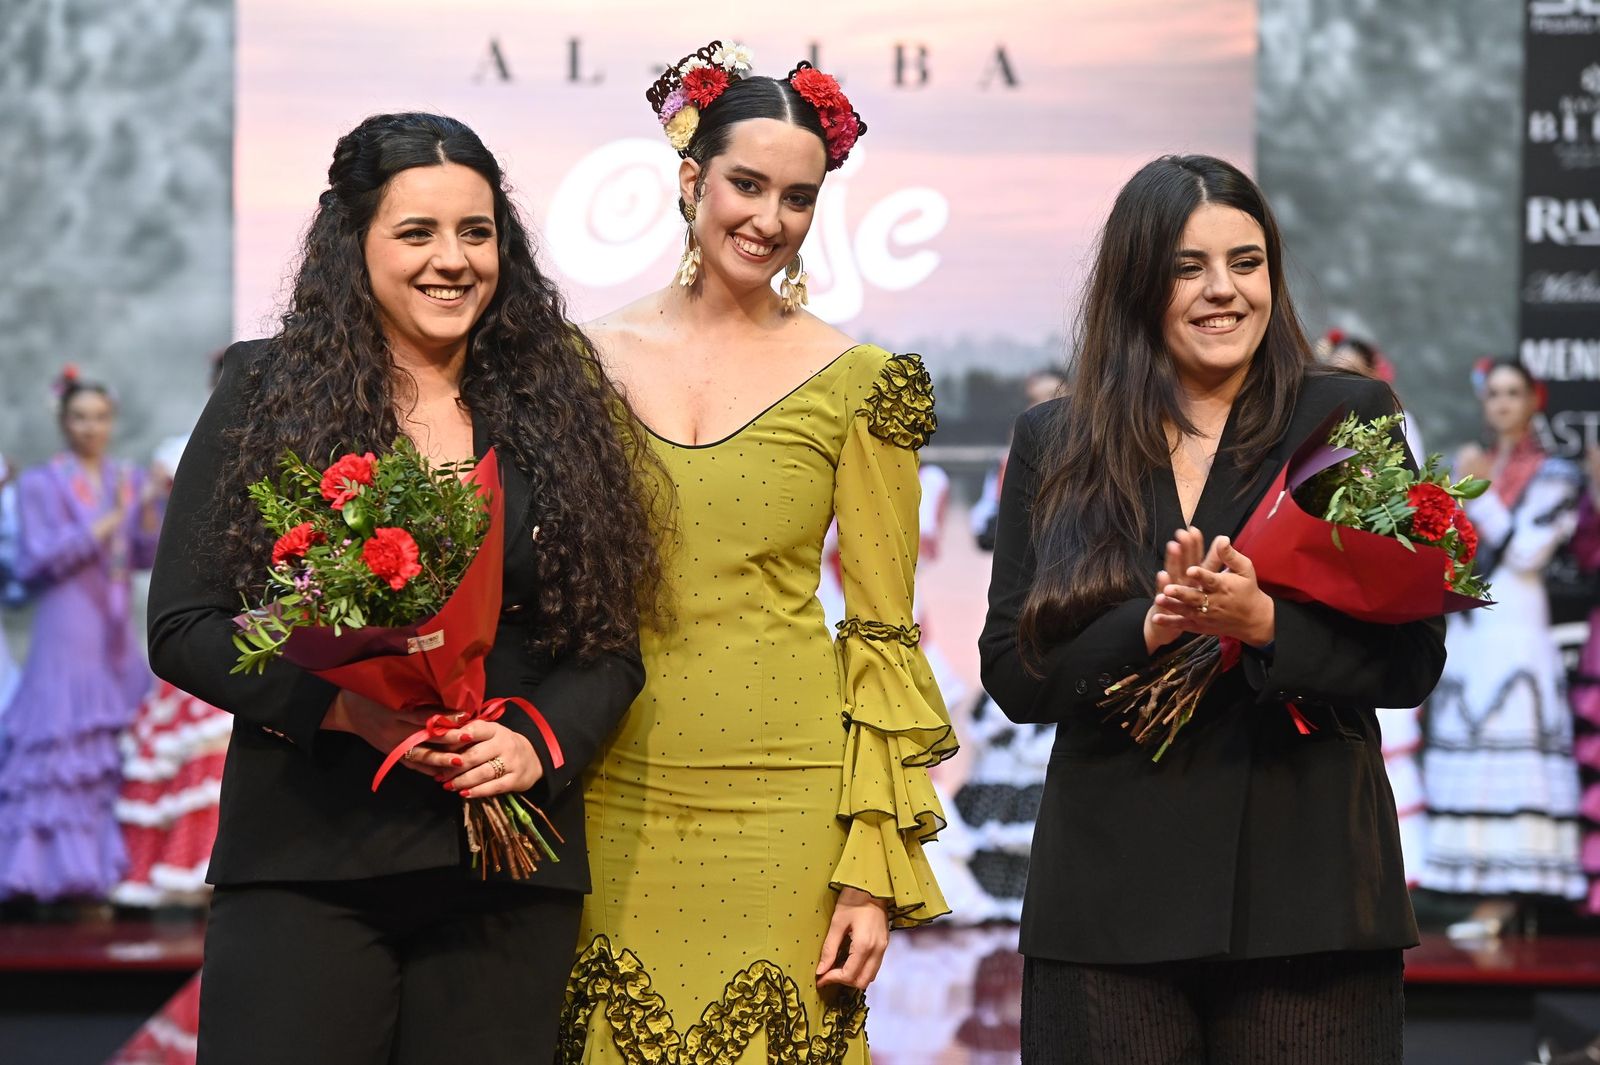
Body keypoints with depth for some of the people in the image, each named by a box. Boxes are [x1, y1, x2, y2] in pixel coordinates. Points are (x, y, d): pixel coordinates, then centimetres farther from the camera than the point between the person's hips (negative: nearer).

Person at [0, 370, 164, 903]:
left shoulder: (129, 479, 13)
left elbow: (146, 557, 6)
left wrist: (150, 506, -11)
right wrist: (103, 525, -13)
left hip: (118, 636, 5)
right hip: (67, 633, -4)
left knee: (123, 752, -1)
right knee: (62, 750, -10)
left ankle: (111, 863, 3)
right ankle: (61, 867, -9)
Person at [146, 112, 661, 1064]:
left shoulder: (560, 412, 10)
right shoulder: (267, 397, 4)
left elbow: (613, 646, 10)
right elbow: (183, 628, -1)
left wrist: (536, 742, -9)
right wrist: (339, 705, -15)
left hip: (508, 872, 2)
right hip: (305, 862, -2)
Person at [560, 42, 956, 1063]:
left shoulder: (858, 383, 0)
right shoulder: (593, 360, 6)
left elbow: (883, 634, 0)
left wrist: (877, 870, -5)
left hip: (782, 803, -2)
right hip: (614, 798, 2)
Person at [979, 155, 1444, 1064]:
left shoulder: (1349, 418, 4)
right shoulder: (1054, 443, 9)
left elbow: (1413, 660, -1)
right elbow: (1014, 673, 4)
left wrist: (1265, 624, -17)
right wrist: (1146, 630, -13)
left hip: (1306, 881, -1)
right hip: (1112, 892, 1)